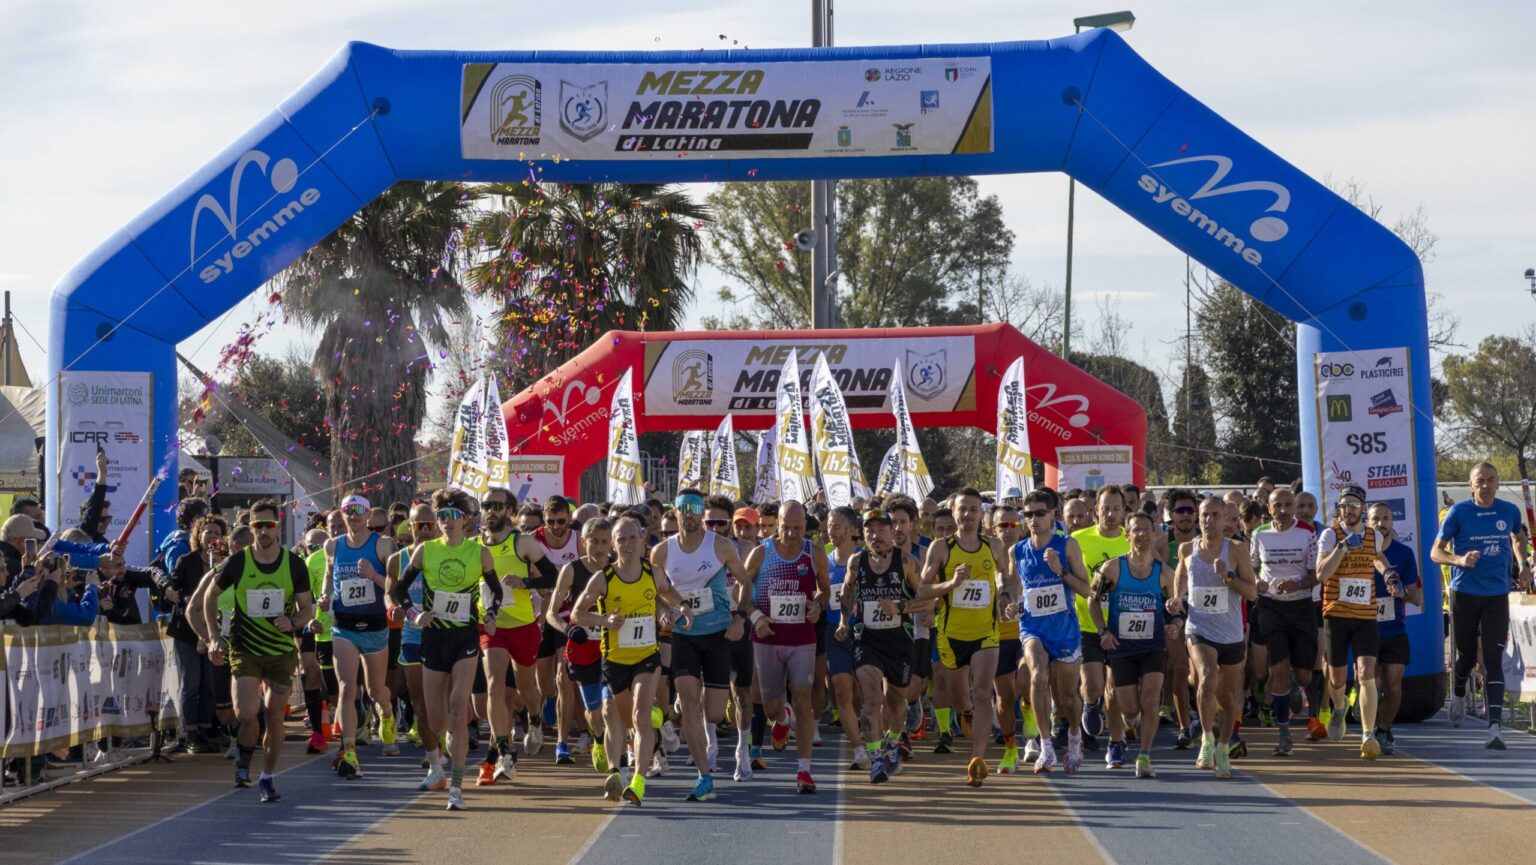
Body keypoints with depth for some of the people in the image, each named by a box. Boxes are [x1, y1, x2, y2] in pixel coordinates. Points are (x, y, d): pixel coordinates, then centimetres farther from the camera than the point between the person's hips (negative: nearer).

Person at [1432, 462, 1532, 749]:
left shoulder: (1510, 512, 4)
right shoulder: (1459, 512, -5)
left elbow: (1519, 539, 25)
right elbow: (1435, 552, -2)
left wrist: (1523, 565, 7)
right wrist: (1460, 560, -21)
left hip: (1497, 596, 1)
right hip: (1464, 595, -1)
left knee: (1493, 660, -10)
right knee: (1466, 656, 9)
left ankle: (1495, 727, -17)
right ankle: (1458, 695, 43)